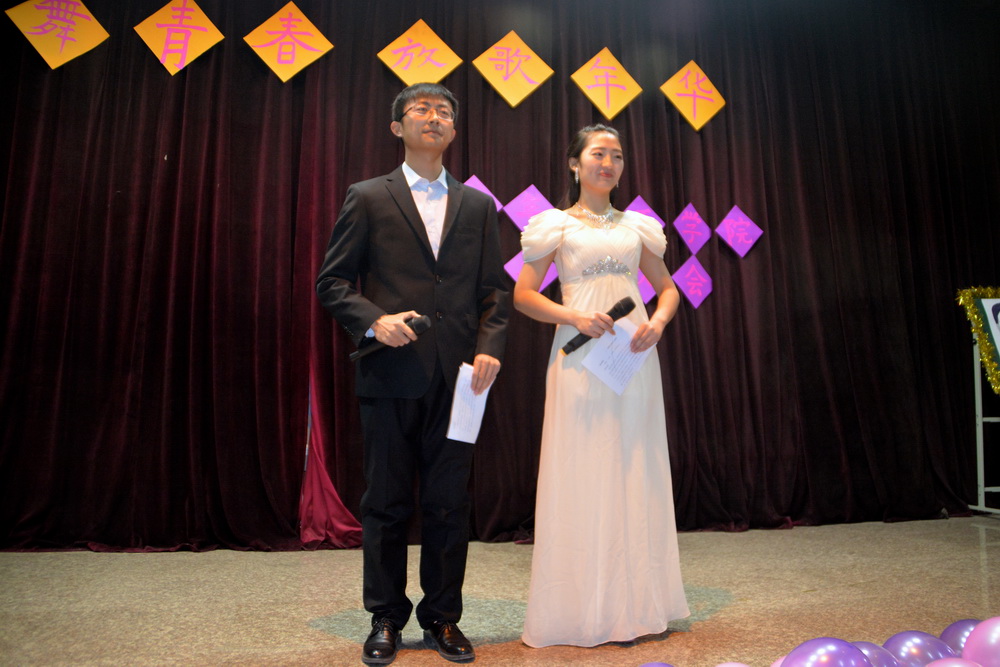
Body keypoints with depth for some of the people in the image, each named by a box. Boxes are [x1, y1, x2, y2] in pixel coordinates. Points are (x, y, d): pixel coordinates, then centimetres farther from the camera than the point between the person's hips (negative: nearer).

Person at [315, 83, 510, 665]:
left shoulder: (478, 206, 14)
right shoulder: (368, 198, 7)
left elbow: (496, 290, 10)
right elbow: (332, 281, 4)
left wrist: (490, 349, -5)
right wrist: (373, 320, -13)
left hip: (457, 377, 2)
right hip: (390, 375, -1)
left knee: (450, 506, 8)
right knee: (386, 505, 8)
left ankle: (443, 618, 23)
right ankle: (386, 620, 24)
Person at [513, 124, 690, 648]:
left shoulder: (636, 226, 15)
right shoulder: (557, 225, 4)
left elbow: (667, 288, 19)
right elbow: (523, 295, -1)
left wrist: (658, 321, -2)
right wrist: (574, 316, -16)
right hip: (581, 358, -4)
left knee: (635, 475, 7)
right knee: (582, 475, -1)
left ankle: (634, 604, 22)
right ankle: (581, 609, 12)